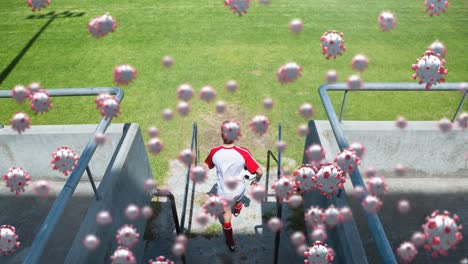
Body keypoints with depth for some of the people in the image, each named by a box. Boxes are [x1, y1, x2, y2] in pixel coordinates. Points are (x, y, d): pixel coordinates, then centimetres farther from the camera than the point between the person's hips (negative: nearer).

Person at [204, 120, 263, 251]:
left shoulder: (214, 152, -23)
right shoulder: (243, 153, -31)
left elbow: (208, 167, -1)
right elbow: (259, 172, -24)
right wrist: (256, 180, -1)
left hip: (223, 192, 0)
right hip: (239, 190, 1)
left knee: (226, 217, 24)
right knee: (238, 199, 38)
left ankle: (231, 243, 42)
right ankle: (237, 210, 72)